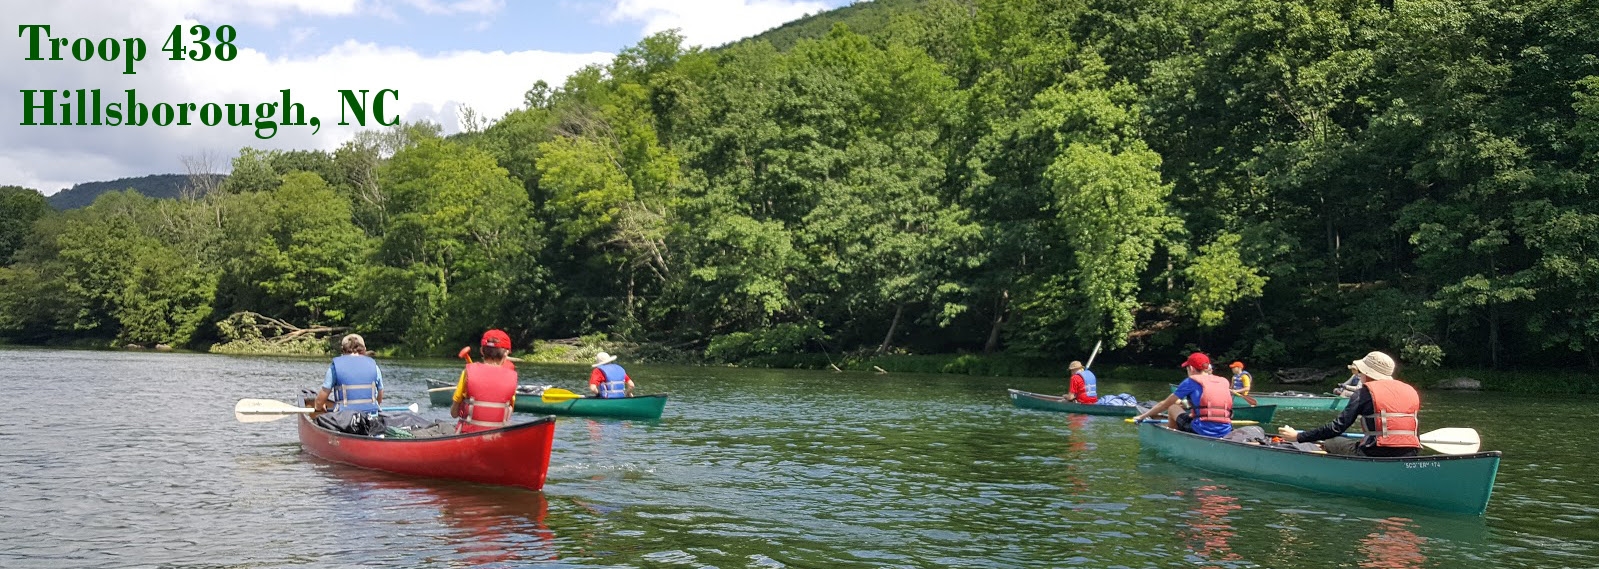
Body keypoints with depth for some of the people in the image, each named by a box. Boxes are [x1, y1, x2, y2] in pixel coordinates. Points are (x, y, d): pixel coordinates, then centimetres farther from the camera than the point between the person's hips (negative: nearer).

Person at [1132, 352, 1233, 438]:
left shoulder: (1191, 381, 4)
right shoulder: (1223, 382, 16)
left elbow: (1165, 404, 10)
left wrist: (1142, 416, 20)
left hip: (1202, 431, -5)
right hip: (1225, 432, 5)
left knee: (1173, 409, 20)